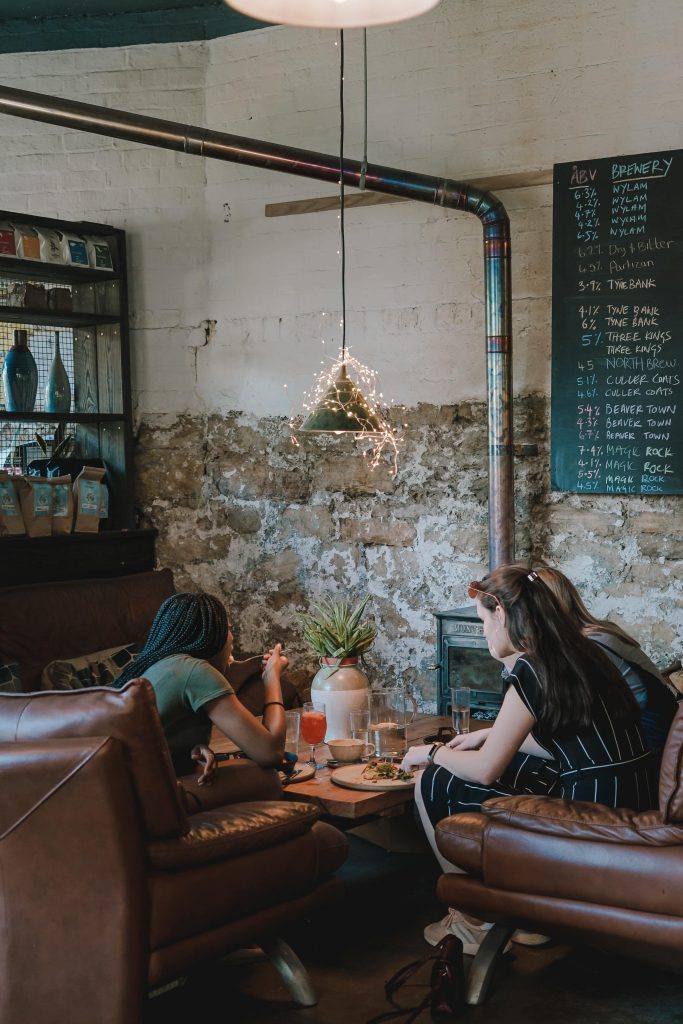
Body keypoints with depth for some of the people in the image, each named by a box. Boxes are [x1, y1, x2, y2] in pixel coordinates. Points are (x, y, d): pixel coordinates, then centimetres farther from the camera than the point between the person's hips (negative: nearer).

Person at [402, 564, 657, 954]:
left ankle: (478, 923, 16)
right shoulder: (577, 651, 11)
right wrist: (491, 736, 25)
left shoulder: (530, 669, -14)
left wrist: (433, 753, 9)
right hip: (627, 804, 9)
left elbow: (484, 770, -9)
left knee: (435, 785, 1)